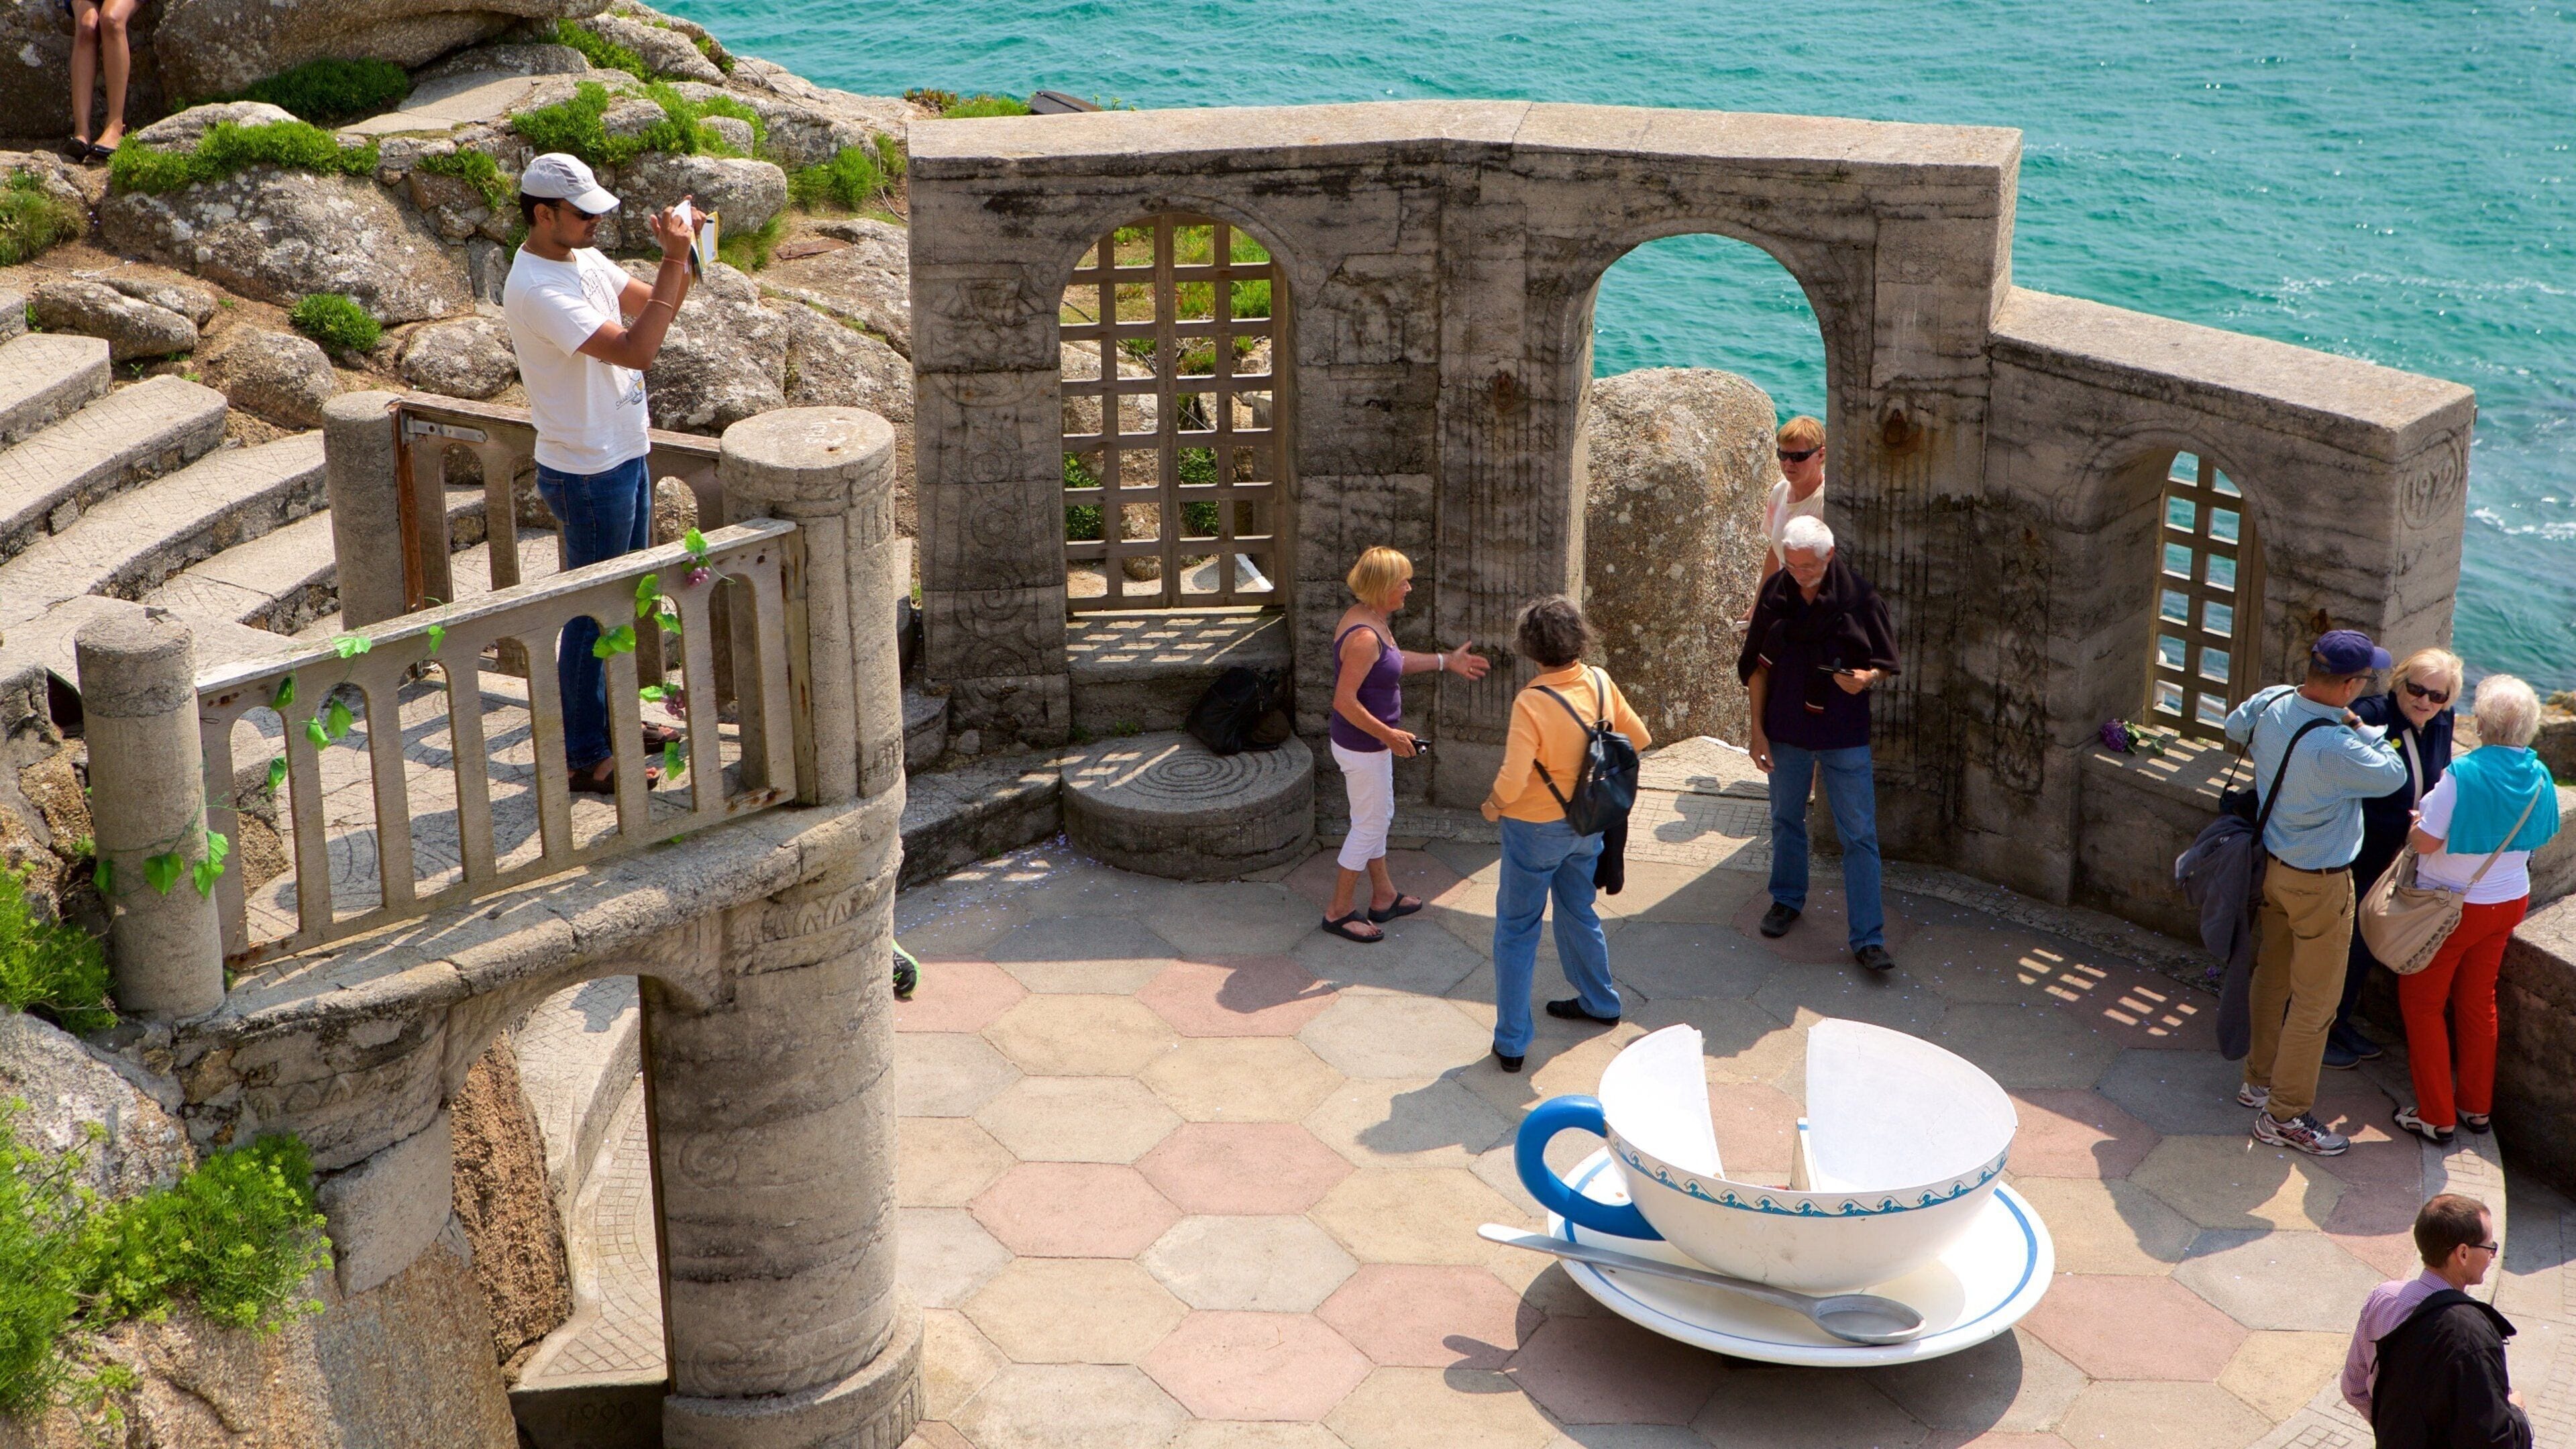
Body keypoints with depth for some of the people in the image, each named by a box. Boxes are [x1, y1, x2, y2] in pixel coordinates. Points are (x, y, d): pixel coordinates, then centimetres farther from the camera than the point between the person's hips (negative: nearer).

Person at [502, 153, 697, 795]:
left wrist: (681, 258, -8)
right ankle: (585, 756, 12)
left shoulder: (583, 258, 4)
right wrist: (674, 261, -31)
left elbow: (652, 307, 11)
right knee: (592, 614, 1)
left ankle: (615, 722, 36)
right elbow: (633, 350, -33)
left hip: (624, 457, 10)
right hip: (587, 475, -10)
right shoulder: (536, 289, -26)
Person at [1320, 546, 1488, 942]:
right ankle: (1339, 912, 17)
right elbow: (1345, 701, -30)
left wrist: (1446, 661, 25)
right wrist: (1389, 735, -24)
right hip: (1362, 747, -10)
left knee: (1379, 818, 22)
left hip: (1370, 742, 10)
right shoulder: (1364, 636, -29)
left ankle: (1384, 898, 37)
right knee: (1369, 827, 4)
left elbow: (1392, 661, 21)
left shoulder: (1371, 620, 2)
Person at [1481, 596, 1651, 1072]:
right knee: (1579, 913, 27)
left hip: (1536, 830, -6)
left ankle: (1511, 1042, 10)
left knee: (1517, 930, 7)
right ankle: (1599, 1002, 44)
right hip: (1587, 826, 6)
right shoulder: (1600, 683, -11)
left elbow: (1512, 781, -30)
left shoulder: (1532, 704, -28)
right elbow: (1639, 739, 2)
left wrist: (1493, 805, -9)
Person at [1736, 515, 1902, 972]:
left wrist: (1864, 677, -25)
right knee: (1786, 819, 18)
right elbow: (1757, 667, 4)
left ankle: (1869, 939, -1)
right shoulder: (1775, 596, -4)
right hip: (1787, 731, 3)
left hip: (1845, 734, -2)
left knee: (1860, 834, -3)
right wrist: (1757, 731, 1)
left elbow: (1886, 663, -2)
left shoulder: (1859, 597, -10)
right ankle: (1787, 899, 41)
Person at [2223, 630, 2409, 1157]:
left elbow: (2234, 727, 13)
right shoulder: (2336, 748, -34)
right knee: (2315, 1002, 6)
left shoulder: (2270, 702, -10)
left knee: (2271, 977, 24)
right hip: (2319, 885, -8)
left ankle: (2259, 1079, 39)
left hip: (2272, 863, 8)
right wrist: (2359, 727, -8)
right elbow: (2393, 775, -17)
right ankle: (2284, 1116, 13)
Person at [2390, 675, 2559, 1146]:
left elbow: (2425, 841, -23)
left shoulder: (2463, 774, -27)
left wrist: (2418, 820, -1)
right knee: (2479, 1001, 21)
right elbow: (2542, 836, 9)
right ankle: (2477, 1106, 30)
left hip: (2454, 907, -6)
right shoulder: (2539, 776, -7)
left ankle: (2437, 1117, 9)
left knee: (2422, 1002, 8)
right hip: (2509, 903, 6)